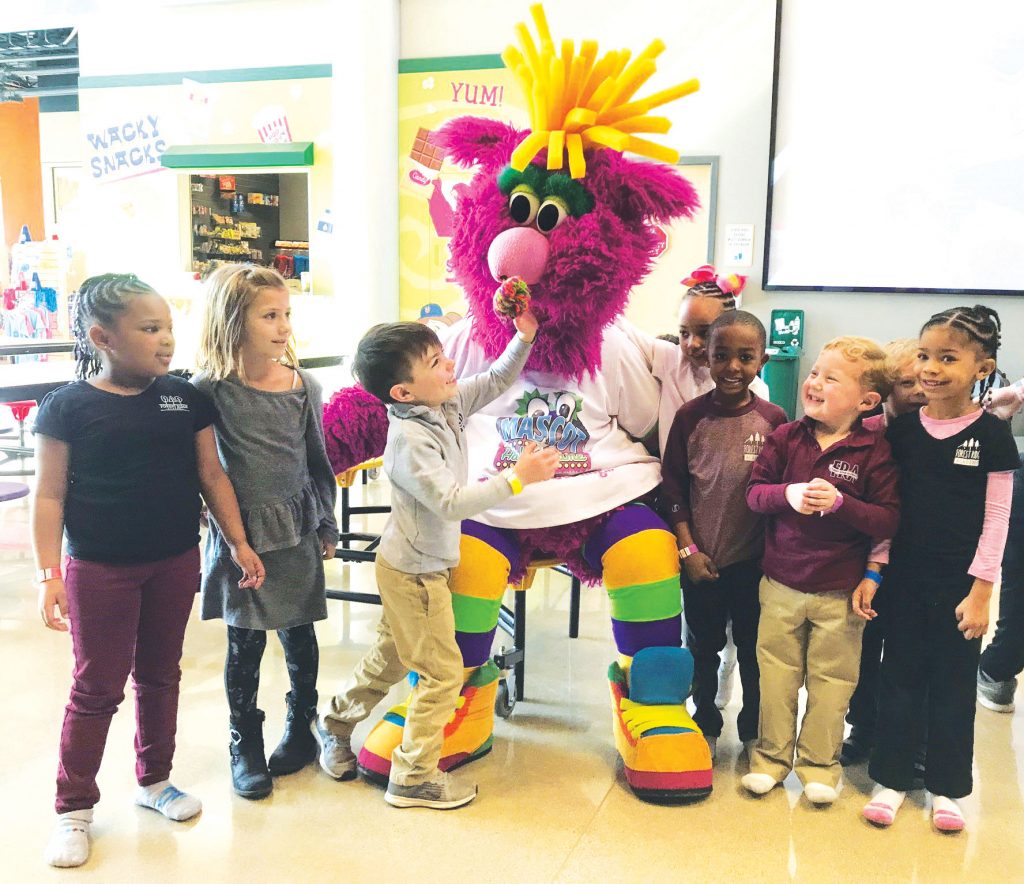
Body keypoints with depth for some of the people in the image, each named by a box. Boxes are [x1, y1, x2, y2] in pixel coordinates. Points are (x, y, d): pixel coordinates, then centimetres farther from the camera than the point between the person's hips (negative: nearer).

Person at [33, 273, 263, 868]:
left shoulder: (185, 399, 0)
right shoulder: (68, 407, -9)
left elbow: (211, 474, 6)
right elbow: (50, 496, -7)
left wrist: (239, 542, 5)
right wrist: (49, 575, -11)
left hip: (175, 564, 4)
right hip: (99, 570, -3)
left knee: (161, 677, 17)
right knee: (98, 689, 7)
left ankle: (154, 779, 36)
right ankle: (75, 807, 24)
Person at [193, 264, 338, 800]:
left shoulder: (304, 386, 0)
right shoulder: (212, 390, -10)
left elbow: (319, 462, 8)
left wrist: (327, 528, 12)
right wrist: (209, 516, -11)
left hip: (297, 532, 3)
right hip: (239, 533, -2)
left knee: (299, 635, 13)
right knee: (244, 642, 7)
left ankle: (300, 728, 34)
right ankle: (245, 745, 25)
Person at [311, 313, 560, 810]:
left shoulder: (449, 404, -3)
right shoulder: (410, 441, -27)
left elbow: (496, 381, 7)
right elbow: (451, 503, -32)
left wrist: (524, 336, -6)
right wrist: (517, 478, -33)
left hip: (408, 565, 9)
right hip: (414, 572, -9)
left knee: (390, 657, 25)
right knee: (443, 671, 2)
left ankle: (335, 722, 46)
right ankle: (414, 778, 17)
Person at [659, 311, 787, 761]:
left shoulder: (774, 420, -7)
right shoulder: (690, 416, -7)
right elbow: (673, 486, -3)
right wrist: (688, 549, -7)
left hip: (754, 559, 0)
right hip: (700, 558, 1)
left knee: (754, 648, 14)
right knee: (703, 647, 16)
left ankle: (754, 732, 33)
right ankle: (706, 725, 36)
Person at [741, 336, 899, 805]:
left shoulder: (874, 451, -9)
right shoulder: (786, 437, -2)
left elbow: (889, 519, -12)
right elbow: (754, 492, -2)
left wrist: (839, 502, -26)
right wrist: (788, 494, -22)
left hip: (840, 590, -2)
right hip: (781, 582, 2)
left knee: (831, 679, 11)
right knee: (776, 673, 12)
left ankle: (819, 762, 30)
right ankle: (772, 754, 30)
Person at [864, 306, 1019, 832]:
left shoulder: (991, 435, -8)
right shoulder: (903, 430, -1)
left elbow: (996, 517, -7)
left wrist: (980, 590, -9)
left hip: (961, 584, -2)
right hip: (905, 578, 2)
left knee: (954, 684, 10)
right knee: (899, 676, 11)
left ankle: (945, 787, 26)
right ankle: (891, 778, 25)